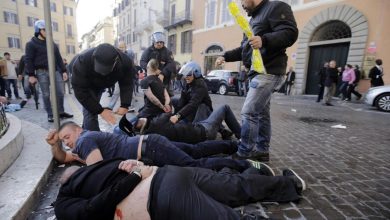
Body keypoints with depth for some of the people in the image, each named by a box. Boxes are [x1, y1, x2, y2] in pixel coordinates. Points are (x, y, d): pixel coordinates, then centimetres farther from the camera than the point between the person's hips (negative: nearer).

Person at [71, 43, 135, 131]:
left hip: (103, 84, 3)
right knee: (90, 111, -17)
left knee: (93, 108, 16)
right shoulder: (82, 61, -42)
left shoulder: (125, 61, -35)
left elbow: (127, 85, -25)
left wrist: (125, 105, -37)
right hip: (86, 86, -3)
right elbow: (80, 91, -36)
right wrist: (100, 110, -39)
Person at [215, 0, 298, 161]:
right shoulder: (254, 18, 26)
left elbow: (290, 33, -18)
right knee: (261, 113, 10)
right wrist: (226, 56, 16)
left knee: (249, 112, -14)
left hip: (268, 71, -10)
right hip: (258, 72, 10)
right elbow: (244, 48, 28)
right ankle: (262, 151, 19)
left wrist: (264, 40, -33)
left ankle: (244, 154, -5)